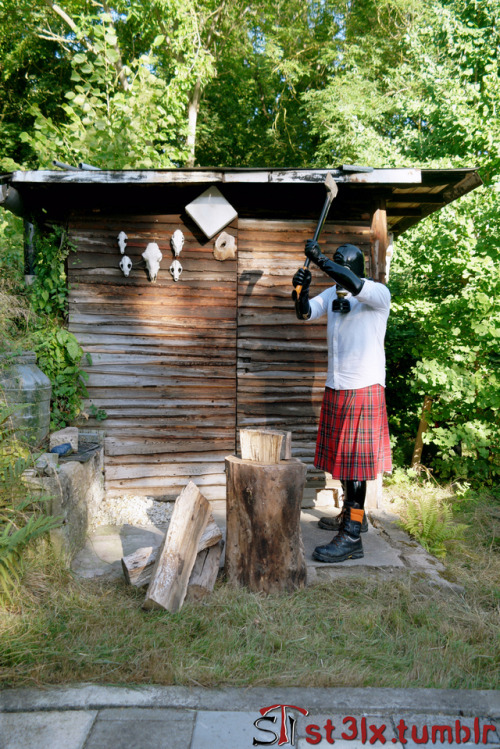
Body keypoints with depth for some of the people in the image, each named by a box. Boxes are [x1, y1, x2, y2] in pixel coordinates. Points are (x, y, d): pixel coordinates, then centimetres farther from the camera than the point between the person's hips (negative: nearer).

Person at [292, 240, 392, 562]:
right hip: (336, 388, 7)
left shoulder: (378, 294, -9)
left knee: (355, 460, -7)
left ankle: (352, 537, -2)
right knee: (341, 455, 16)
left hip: (364, 388, -7)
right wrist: (302, 290, -15)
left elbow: (354, 284, -28)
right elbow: (305, 313, 4)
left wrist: (320, 259, -23)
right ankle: (352, 514, 34)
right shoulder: (332, 294, 12)